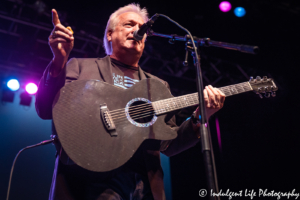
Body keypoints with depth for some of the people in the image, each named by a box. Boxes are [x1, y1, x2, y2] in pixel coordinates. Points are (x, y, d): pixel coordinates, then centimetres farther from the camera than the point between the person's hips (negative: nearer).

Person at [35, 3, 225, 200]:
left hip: (145, 183, 3)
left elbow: (168, 144, 12)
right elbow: (46, 110, 0)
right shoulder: (80, 66, 11)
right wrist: (59, 62, -14)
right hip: (90, 179, -2)